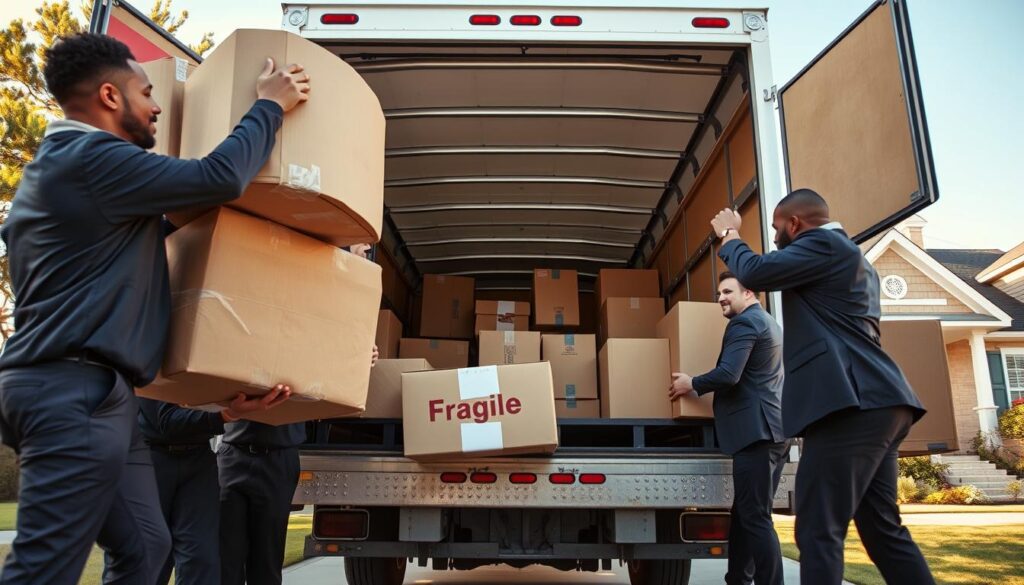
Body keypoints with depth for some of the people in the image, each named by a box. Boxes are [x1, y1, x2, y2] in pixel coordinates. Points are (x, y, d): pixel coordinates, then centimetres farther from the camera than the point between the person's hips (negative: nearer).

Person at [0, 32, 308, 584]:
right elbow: (218, 177, -18)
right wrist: (269, 105, -4)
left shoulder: (51, 166, 23)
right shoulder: (94, 159, -11)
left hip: (67, 387, 11)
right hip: (76, 390, -11)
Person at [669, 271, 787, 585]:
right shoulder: (769, 323, 22)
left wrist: (692, 385, -5)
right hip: (772, 429, 10)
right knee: (745, 514, 14)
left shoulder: (744, 322, -8)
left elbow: (728, 375, -20)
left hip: (755, 429, -10)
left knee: (756, 518, -8)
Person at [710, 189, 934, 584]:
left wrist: (729, 235, 6)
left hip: (853, 405, -11)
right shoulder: (852, 258, 27)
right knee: (883, 529, 14)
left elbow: (755, 273, -13)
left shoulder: (822, 243, -3)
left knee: (819, 531, -9)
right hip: (874, 405, 11)